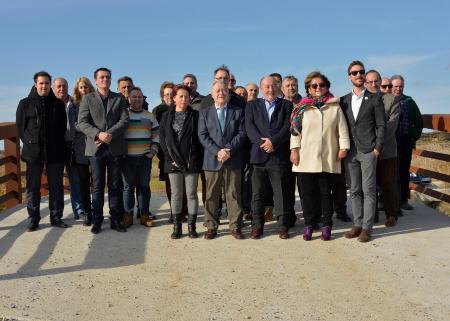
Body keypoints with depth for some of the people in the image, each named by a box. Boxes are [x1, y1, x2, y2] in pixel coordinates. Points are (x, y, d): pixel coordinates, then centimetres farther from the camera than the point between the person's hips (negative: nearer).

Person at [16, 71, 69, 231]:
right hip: (33, 151, -1)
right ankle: (34, 218, 10)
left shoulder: (58, 104, 9)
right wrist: (29, 143, 0)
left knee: (56, 186, 5)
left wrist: (58, 145, 5)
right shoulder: (25, 103, 5)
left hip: (55, 151, 1)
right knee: (32, 186, 2)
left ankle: (56, 217, 14)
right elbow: (20, 126, 7)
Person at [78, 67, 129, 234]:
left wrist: (109, 134, -14)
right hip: (96, 148, -1)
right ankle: (96, 220, 9)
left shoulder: (119, 98, 11)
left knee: (115, 186, 4)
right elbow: (82, 123, -3)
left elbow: (124, 120, -1)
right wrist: (98, 134, -17)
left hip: (115, 148, 1)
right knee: (97, 186, 2)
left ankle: (116, 220, 11)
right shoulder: (88, 98, 7)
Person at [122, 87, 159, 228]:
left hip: (145, 158, 2)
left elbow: (156, 135, 13)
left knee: (144, 186, 6)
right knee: (128, 186, 1)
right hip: (128, 158, -2)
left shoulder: (150, 116, 11)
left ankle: (144, 215, 12)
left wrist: (153, 150, 3)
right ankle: (128, 215, 9)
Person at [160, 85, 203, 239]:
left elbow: (200, 137, 2)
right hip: (173, 161, 1)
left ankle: (192, 226, 9)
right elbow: (162, 138, 6)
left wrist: (196, 159, -5)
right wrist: (171, 157, -4)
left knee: (191, 193, 3)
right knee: (176, 194, 5)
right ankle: (177, 227, 12)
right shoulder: (167, 116, 8)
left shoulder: (195, 115, 4)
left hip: (191, 161, -1)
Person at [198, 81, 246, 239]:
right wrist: (217, 151, -12)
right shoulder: (204, 113, 10)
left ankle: (235, 226, 10)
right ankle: (211, 227, 13)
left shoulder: (238, 111, 9)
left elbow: (241, 133, 0)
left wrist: (228, 150, -13)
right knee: (211, 195, 4)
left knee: (234, 194, 3)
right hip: (212, 160, 1)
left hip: (233, 160, 0)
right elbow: (202, 136, 1)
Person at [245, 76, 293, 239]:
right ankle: (257, 226, 12)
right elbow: (249, 126, 2)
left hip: (279, 155, -1)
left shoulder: (286, 105, 12)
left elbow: (287, 127, 0)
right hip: (258, 155, 1)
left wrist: (273, 141, -13)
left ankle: (283, 225, 10)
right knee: (257, 193, 4)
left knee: (281, 193, 2)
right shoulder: (252, 105, 15)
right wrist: (262, 142, -13)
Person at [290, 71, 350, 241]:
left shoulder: (335, 107, 8)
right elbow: (295, 130, 4)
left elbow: (342, 129, 6)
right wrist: (294, 149, -3)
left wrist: (343, 147, -2)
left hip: (328, 158, 0)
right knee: (307, 192, 3)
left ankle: (326, 226, 14)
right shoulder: (302, 108, 7)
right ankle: (308, 225, 13)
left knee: (326, 192, 6)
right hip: (305, 158, 0)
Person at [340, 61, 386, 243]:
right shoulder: (344, 101, 12)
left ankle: (367, 227, 2)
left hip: (368, 151, -3)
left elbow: (381, 125, 0)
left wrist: (377, 148, -7)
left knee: (368, 190, -2)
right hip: (350, 151, 4)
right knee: (354, 191, 7)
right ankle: (357, 224, 15)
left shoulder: (375, 98, 2)